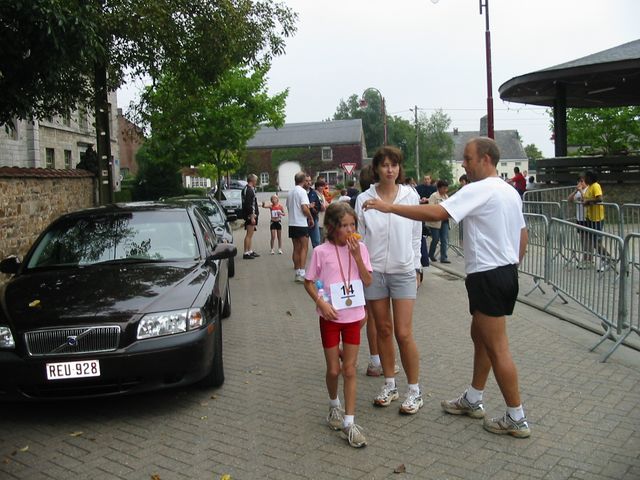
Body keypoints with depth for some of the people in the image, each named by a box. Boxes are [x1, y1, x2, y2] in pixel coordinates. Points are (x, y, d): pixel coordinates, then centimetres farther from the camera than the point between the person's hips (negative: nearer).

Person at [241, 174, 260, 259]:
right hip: (250, 215, -11)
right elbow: (248, 205, -23)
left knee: (250, 234, 16)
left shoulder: (250, 189, 16)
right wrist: (252, 216, -24)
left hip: (252, 215, 11)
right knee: (249, 234, -7)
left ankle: (250, 251, 24)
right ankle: (246, 253, -4)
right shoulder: (248, 190, -17)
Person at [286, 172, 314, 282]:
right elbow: (305, 208, -19)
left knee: (296, 249, 11)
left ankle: (297, 273, 15)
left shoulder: (290, 193, 13)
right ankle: (301, 274, -13)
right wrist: (311, 218, -5)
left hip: (292, 224, 7)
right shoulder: (302, 191, -11)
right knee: (304, 248, -5)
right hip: (301, 224, -7)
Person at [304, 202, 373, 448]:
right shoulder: (321, 252, -9)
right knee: (333, 370, 9)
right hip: (330, 316, -1)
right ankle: (334, 405, 38)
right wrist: (321, 302, -17)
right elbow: (309, 282, -2)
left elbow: (367, 281, -5)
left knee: (349, 370, 5)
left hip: (353, 315, 2)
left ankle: (349, 422, 11)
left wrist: (356, 255, -16)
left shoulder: (360, 248, -2)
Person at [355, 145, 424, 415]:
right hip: (374, 271, 1)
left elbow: (416, 235, 6)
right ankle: (389, 386, 26)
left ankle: (415, 391, 13)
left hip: (403, 271, -1)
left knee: (403, 333, -3)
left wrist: (417, 268, 8)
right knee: (383, 330, 11)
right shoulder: (364, 199, -1)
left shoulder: (411, 196, -1)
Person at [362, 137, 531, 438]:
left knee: (497, 348, -2)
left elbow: (435, 213, -25)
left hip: (488, 275, -10)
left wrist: (389, 207, -21)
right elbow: (523, 235, 19)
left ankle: (516, 418, 9)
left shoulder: (480, 190, -17)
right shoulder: (510, 191, 14)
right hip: (507, 272, 10)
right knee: (479, 335, 19)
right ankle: (472, 401, 32)